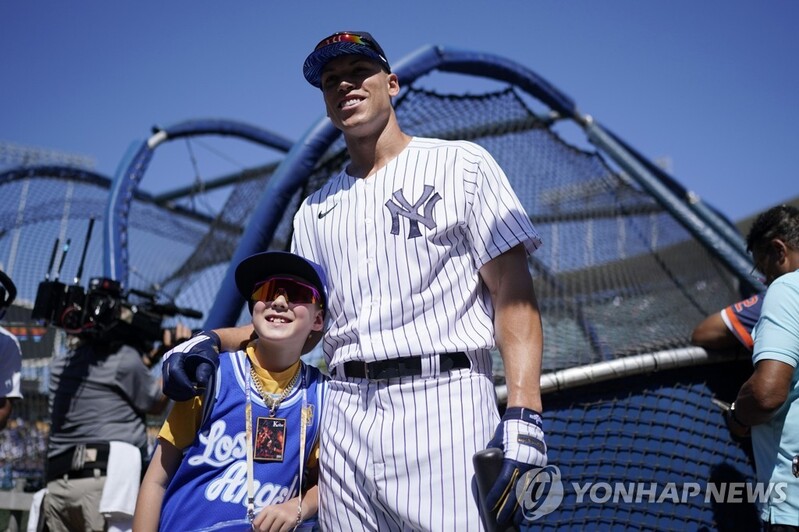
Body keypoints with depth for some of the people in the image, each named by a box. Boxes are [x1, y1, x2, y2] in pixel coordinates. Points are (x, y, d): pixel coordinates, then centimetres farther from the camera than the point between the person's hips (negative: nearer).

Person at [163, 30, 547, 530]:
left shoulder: (461, 164, 5)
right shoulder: (315, 209, 20)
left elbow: (514, 292, -4)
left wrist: (523, 418, -15)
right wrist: (213, 341, 5)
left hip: (443, 402, -4)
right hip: (345, 418, 5)